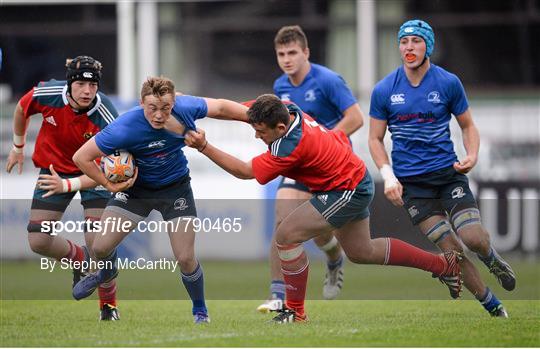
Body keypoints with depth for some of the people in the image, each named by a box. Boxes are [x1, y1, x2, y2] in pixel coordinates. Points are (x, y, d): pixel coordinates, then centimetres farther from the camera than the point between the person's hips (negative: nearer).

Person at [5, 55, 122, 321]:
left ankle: (108, 305, 6)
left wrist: (67, 185, -45)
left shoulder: (106, 117, -31)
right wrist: (18, 147, 14)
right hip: (55, 167, 3)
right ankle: (79, 259, 27)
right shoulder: (47, 94, -24)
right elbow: (21, 110, 1)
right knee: (38, 241, -5)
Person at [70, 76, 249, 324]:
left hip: (175, 189, 1)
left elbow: (221, 107, -4)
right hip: (136, 188, -1)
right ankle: (108, 271, 36)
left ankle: (200, 312, 23)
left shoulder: (184, 109, -25)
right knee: (101, 248, -4)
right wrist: (110, 185, -20)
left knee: (185, 259, -6)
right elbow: (81, 157, -24)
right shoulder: (124, 129, -33)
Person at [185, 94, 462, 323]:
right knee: (361, 252, 25)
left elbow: (245, 172, -28)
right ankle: (445, 264, 37)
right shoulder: (289, 111, -11)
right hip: (356, 179, 10)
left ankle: (295, 313, -3)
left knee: (286, 236, -15)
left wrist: (204, 147, -31)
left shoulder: (291, 147, -34)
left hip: (348, 191, -10)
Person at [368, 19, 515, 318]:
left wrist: (472, 156, -11)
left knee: (474, 240, -16)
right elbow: (375, 139, 6)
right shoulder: (384, 90, -2)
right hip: (410, 181, 0)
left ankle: (491, 257, 22)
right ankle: (492, 306, 9)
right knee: (451, 248, -7)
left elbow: (468, 126, 9)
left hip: (448, 171, 0)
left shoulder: (448, 83, -2)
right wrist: (388, 177, -8)